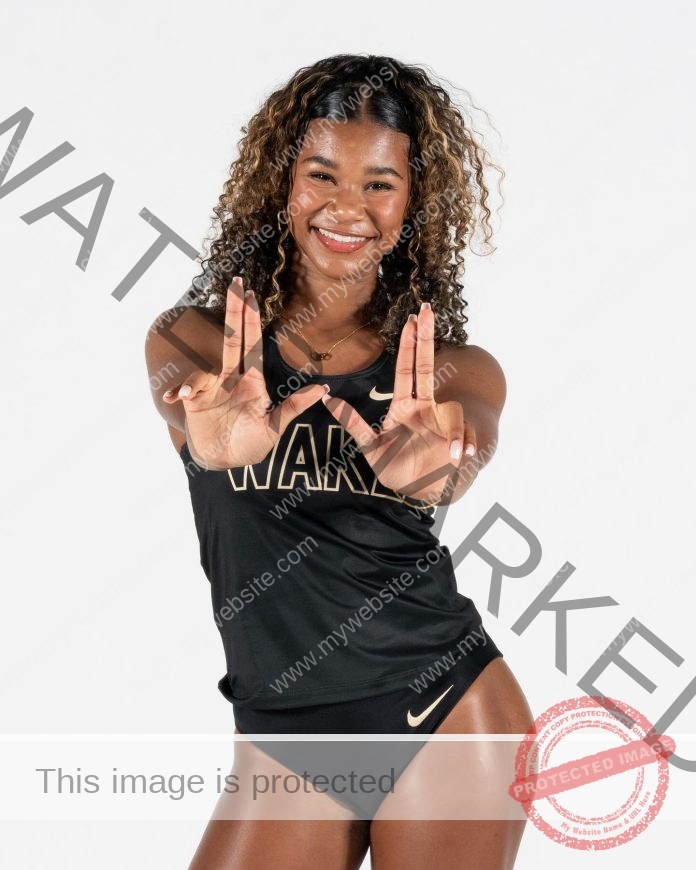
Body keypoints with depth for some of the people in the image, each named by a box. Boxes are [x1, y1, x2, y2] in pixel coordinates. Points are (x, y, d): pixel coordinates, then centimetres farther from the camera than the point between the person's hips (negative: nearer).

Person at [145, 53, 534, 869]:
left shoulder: (457, 369, 0)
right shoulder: (196, 339, -1)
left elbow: (470, 445, -22)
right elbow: (181, 394, -24)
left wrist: (428, 463, -46)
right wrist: (217, 441, -48)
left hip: (447, 714, 0)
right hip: (281, 736, 1)